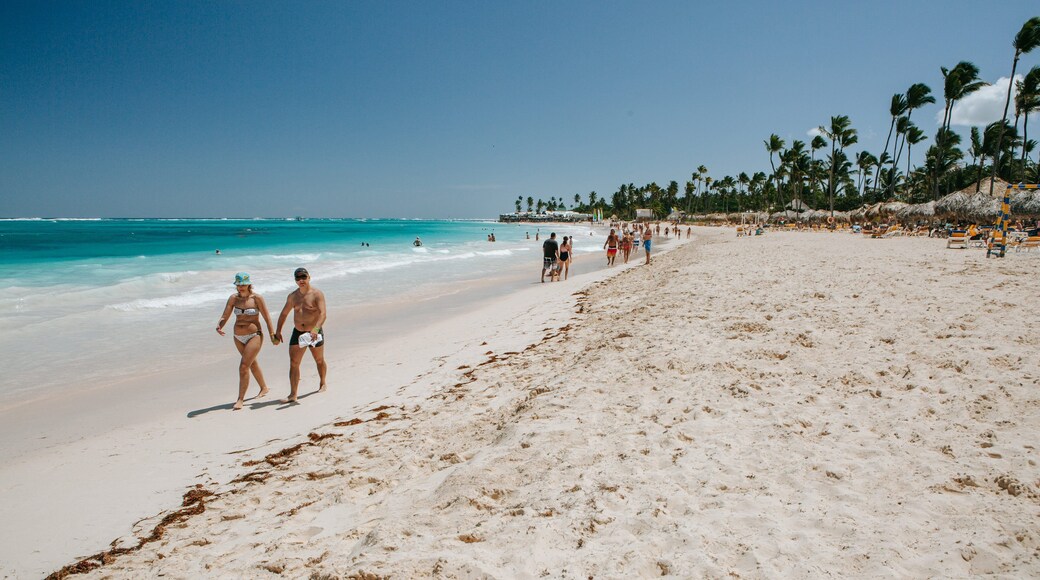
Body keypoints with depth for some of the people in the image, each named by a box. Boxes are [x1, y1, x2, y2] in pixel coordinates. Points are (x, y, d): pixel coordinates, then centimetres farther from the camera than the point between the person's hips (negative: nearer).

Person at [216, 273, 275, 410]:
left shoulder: (257, 298, -10)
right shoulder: (233, 298, 0)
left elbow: (267, 317, -7)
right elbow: (225, 316, -4)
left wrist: (272, 335, -7)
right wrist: (219, 326, -25)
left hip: (254, 336, -6)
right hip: (238, 338, 6)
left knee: (243, 367, -14)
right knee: (252, 363, 22)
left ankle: (240, 399, -6)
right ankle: (264, 388, 43)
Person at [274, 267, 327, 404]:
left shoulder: (317, 294, -11)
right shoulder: (292, 296, 6)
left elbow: (323, 313, -24)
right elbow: (284, 314, 17)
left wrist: (316, 329, -39)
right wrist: (278, 331, 9)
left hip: (314, 333, -4)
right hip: (298, 333, 4)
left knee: (319, 360, 15)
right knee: (293, 363, -6)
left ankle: (322, 384, 40)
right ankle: (293, 395, -6)